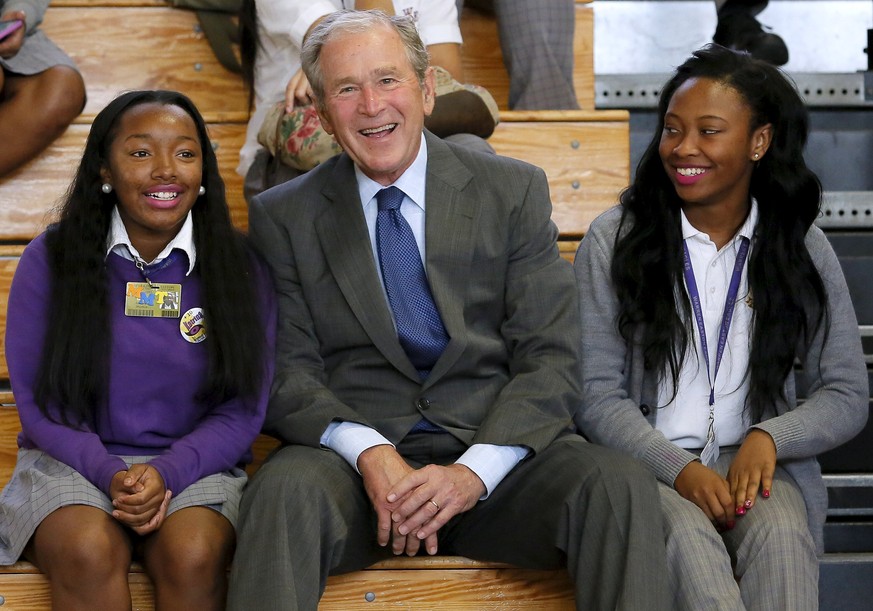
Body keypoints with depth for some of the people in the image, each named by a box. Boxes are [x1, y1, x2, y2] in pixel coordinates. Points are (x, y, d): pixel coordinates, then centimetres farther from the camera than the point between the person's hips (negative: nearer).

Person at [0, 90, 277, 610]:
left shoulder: (241, 271, 3)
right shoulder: (48, 261, 1)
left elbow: (244, 408, 1)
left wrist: (168, 471, -17)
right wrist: (110, 474, -17)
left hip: (194, 465, 1)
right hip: (73, 463, -1)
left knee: (194, 555, -32)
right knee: (89, 552, -34)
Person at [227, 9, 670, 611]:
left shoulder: (514, 190, 8)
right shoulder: (282, 217, 9)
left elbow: (550, 359, 1)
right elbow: (288, 373, 3)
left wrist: (474, 471, -15)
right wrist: (368, 453, -18)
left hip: (492, 450, 1)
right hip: (356, 456, 0)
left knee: (620, 485, -29)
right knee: (284, 488, -34)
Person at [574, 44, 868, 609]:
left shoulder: (802, 248, 7)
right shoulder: (614, 240, 3)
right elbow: (597, 394, 0)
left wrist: (769, 437, -15)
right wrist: (679, 469, -16)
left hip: (757, 463, 1)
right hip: (649, 466, -1)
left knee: (781, 536, -34)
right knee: (686, 537, -36)